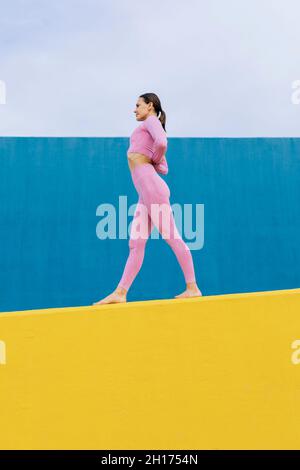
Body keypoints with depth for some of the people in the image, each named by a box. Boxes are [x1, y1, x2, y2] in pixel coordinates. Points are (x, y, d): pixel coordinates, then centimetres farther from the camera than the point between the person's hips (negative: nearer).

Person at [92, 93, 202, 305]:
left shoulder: (151, 121, 3)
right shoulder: (150, 128, 28)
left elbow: (162, 143, -20)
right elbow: (164, 169, 27)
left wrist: (153, 160, -3)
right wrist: (153, 163, 11)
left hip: (152, 187, -10)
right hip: (145, 193, 10)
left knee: (172, 237, -6)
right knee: (136, 244, 5)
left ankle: (193, 288, 0)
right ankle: (120, 293, 6)